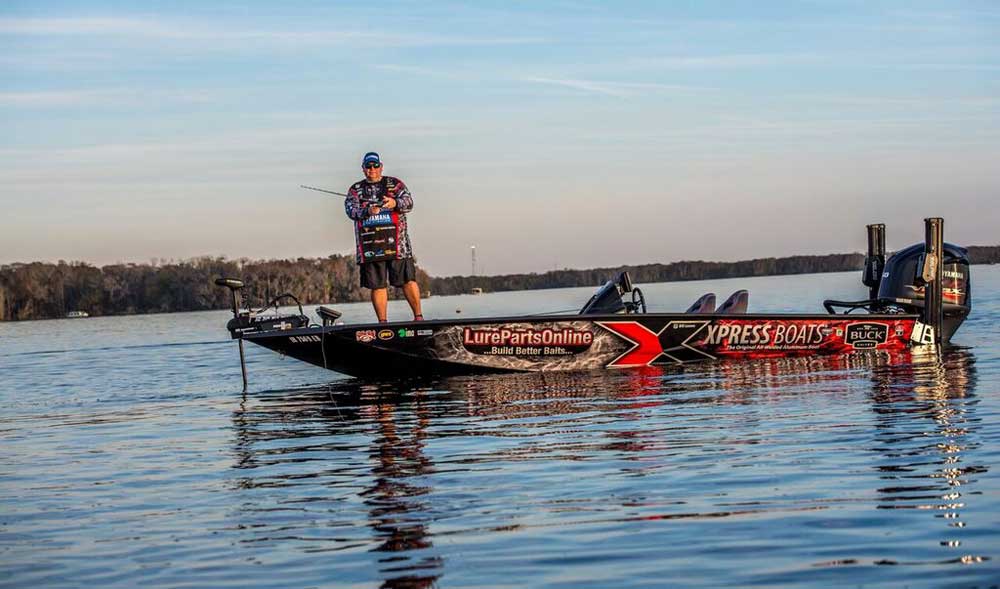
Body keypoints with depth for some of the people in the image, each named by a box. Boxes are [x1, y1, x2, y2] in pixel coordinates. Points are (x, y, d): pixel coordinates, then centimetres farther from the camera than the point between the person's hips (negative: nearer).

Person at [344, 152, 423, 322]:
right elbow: (351, 210, -3)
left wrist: (395, 203, -26)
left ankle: (418, 317, 2)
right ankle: (382, 322, 9)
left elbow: (408, 202, -4)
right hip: (370, 245, 1)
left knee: (408, 280, -6)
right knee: (377, 285, 2)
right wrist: (367, 211, -23)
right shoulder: (355, 189, 13)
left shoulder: (395, 184, 10)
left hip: (396, 243, -1)